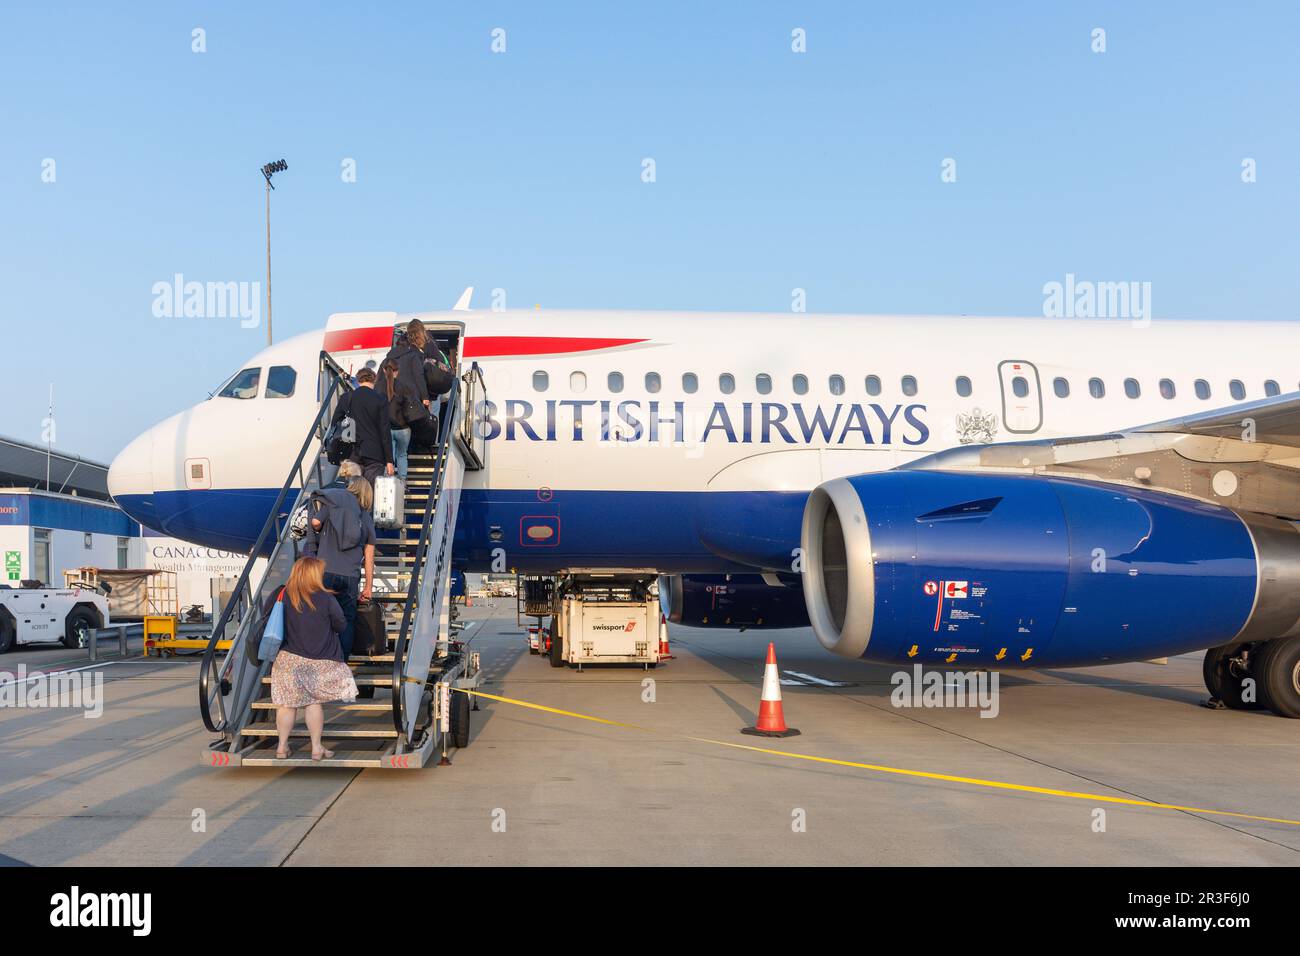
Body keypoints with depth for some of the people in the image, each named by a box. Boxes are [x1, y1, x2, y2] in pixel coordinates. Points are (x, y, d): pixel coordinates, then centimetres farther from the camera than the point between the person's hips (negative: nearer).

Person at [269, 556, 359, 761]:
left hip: (287, 659, 1)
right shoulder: (325, 599, -13)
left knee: (287, 703, 10)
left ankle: (282, 747, 17)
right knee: (314, 703, 10)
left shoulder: (280, 596, -6)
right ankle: (317, 748, 15)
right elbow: (340, 626, -3)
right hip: (317, 662, -1)